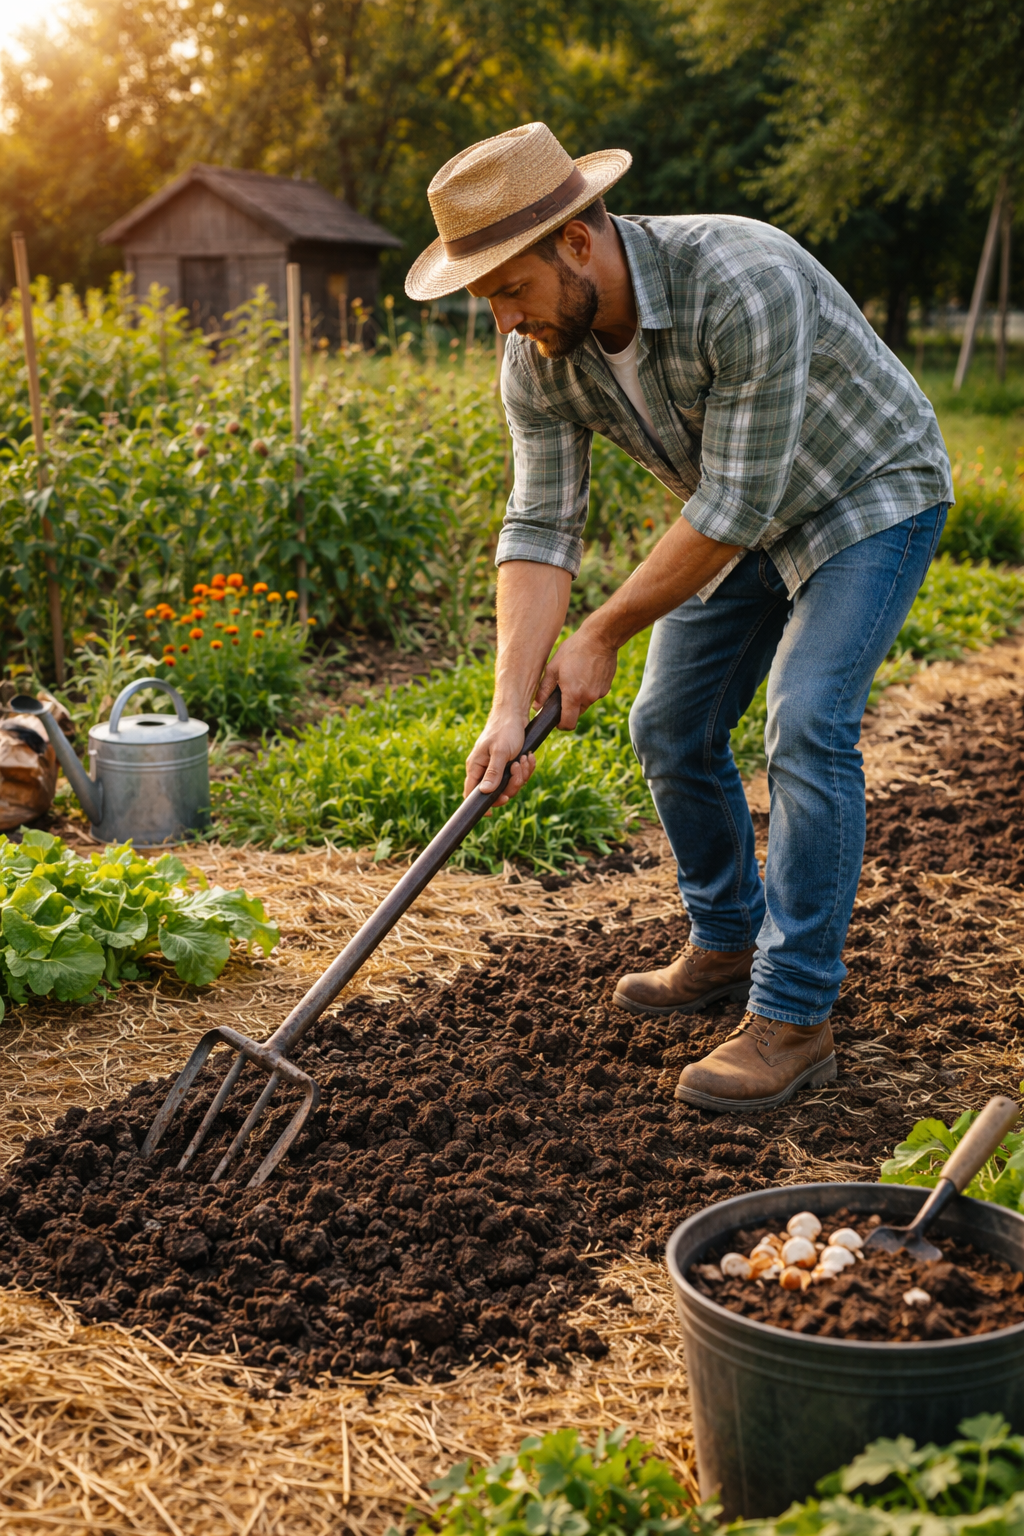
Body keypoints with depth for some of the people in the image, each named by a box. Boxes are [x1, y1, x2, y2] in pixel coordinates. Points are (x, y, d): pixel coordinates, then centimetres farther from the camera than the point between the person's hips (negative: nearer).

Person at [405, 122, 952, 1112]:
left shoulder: (745, 285, -38)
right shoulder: (537, 361, -16)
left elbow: (735, 509, -34)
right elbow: (541, 528, -15)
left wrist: (604, 636, -24)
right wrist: (510, 707, -24)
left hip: (869, 499, -7)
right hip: (744, 518, 7)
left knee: (806, 728, -20)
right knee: (669, 729, 6)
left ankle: (793, 1018, -11)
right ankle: (728, 944, 27)